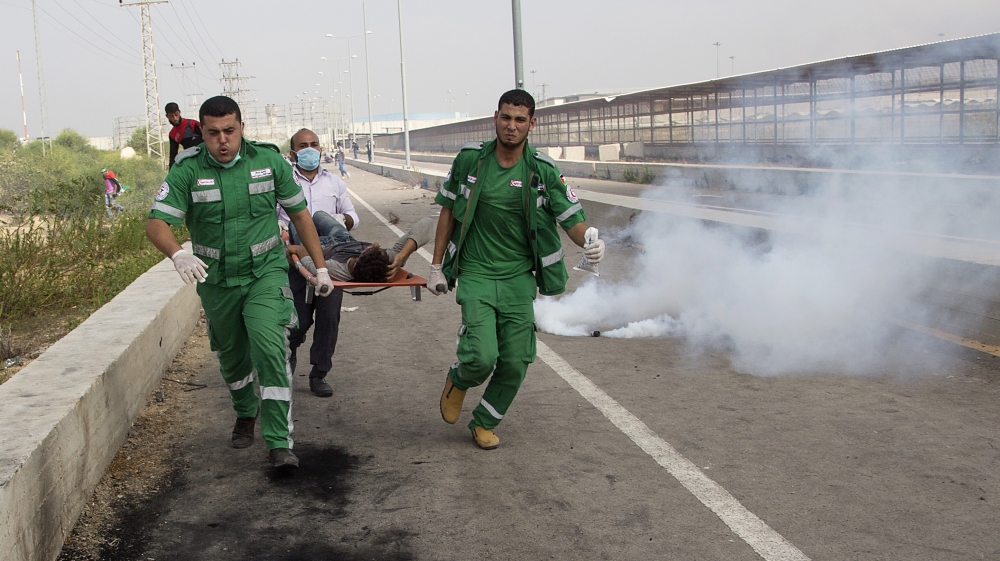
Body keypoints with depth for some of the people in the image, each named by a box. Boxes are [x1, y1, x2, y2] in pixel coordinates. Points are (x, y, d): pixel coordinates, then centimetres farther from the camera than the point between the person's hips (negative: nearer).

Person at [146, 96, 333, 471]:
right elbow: (156, 223, -19)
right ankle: (245, 413, 47)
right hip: (217, 279, 2)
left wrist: (321, 267, 5)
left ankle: (279, 443, -14)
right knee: (231, 356, 16)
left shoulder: (269, 160, -6)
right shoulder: (187, 169, -10)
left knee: (270, 349, -19)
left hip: (266, 273, -1)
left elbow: (299, 214, 4)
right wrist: (178, 255, -41)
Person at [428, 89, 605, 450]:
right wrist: (436, 266, 6)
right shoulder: (470, 159, -3)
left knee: (515, 361, 2)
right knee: (482, 357, -16)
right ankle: (458, 380, 22)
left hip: (519, 278, 2)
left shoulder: (543, 170, -5)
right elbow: (448, 211, 7)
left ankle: (484, 423, 27)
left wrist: (590, 242, -28)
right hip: (476, 274, -1)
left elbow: (572, 219, -4)